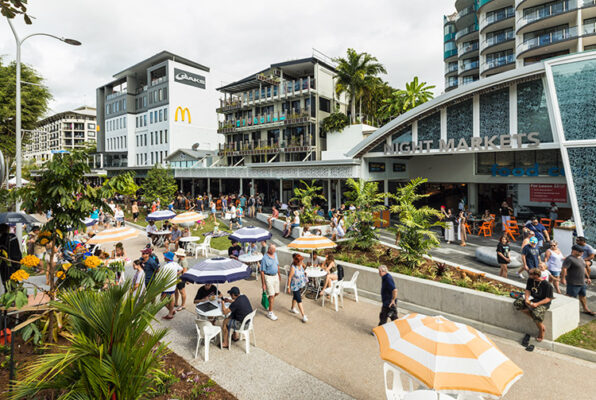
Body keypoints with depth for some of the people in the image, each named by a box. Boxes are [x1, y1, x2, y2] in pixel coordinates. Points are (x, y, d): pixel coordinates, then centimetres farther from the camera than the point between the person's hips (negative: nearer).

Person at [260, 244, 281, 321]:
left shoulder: (275, 254, 4)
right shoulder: (265, 258, -19)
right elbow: (262, 271, -16)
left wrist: (279, 274, 22)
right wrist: (263, 284, -16)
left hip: (275, 276, 7)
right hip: (268, 277, -7)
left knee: (276, 293, 14)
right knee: (272, 295, -5)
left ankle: (267, 301, 41)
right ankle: (270, 313, 8)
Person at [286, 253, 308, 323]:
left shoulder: (301, 265, -9)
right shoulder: (293, 268, -29)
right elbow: (289, 277, -22)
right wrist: (288, 287, -18)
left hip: (300, 284, 7)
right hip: (295, 286, -7)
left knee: (295, 296, 26)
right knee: (299, 300, -4)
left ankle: (292, 308, 47)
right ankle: (303, 315, 1)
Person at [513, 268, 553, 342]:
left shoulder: (546, 285, -19)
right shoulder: (530, 280, -2)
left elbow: (548, 299, -16)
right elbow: (527, 290, 7)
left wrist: (537, 304, -27)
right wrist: (527, 299, -12)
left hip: (543, 302, -7)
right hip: (532, 298, 7)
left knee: (536, 314, -32)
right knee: (517, 303, -15)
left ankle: (541, 330, 0)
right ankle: (535, 319, -8)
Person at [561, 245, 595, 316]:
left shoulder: (580, 258, 12)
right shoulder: (569, 259, -20)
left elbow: (584, 268, 23)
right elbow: (564, 269, -28)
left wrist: (587, 278, 23)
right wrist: (563, 278, -32)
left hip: (582, 282, 9)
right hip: (573, 283, -9)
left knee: (582, 296, 22)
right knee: (571, 297, -3)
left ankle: (585, 309, 36)